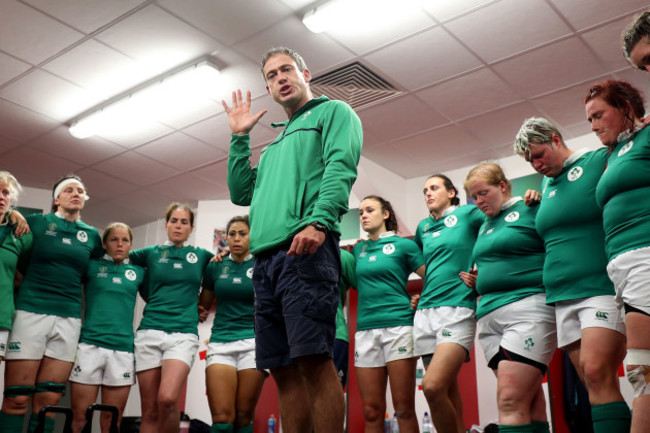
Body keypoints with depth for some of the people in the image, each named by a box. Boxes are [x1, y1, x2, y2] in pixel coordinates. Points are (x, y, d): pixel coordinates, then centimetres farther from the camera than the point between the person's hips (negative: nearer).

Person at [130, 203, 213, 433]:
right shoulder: (151, 253, 11)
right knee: (150, 411, 1)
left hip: (183, 334, -1)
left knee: (167, 399, -24)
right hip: (149, 332, 1)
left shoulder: (202, 256, 11)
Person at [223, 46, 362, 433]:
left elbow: (341, 168, -7)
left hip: (306, 249, -7)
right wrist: (239, 137, 25)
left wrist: (318, 221, -22)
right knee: (284, 368, 3)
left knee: (314, 360, -15)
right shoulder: (277, 141, 33)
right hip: (266, 257, 8)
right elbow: (241, 193, 29)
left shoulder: (334, 112, 12)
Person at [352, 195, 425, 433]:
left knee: (404, 409, -3)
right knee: (371, 412, 3)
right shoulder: (358, 249, 17)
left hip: (399, 326, -4)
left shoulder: (403, 245, 3)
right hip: (365, 330, 4)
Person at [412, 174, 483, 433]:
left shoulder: (468, 214, 3)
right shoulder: (423, 227, 19)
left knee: (433, 386, -22)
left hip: (458, 309, -6)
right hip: (425, 312, 6)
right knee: (448, 391, 7)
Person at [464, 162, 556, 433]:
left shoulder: (530, 209, 2)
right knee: (529, 403, 7)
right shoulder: (483, 227, 23)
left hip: (528, 308, -7)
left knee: (510, 400, -17)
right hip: (489, 314, 7)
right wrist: (476, 282, 13)